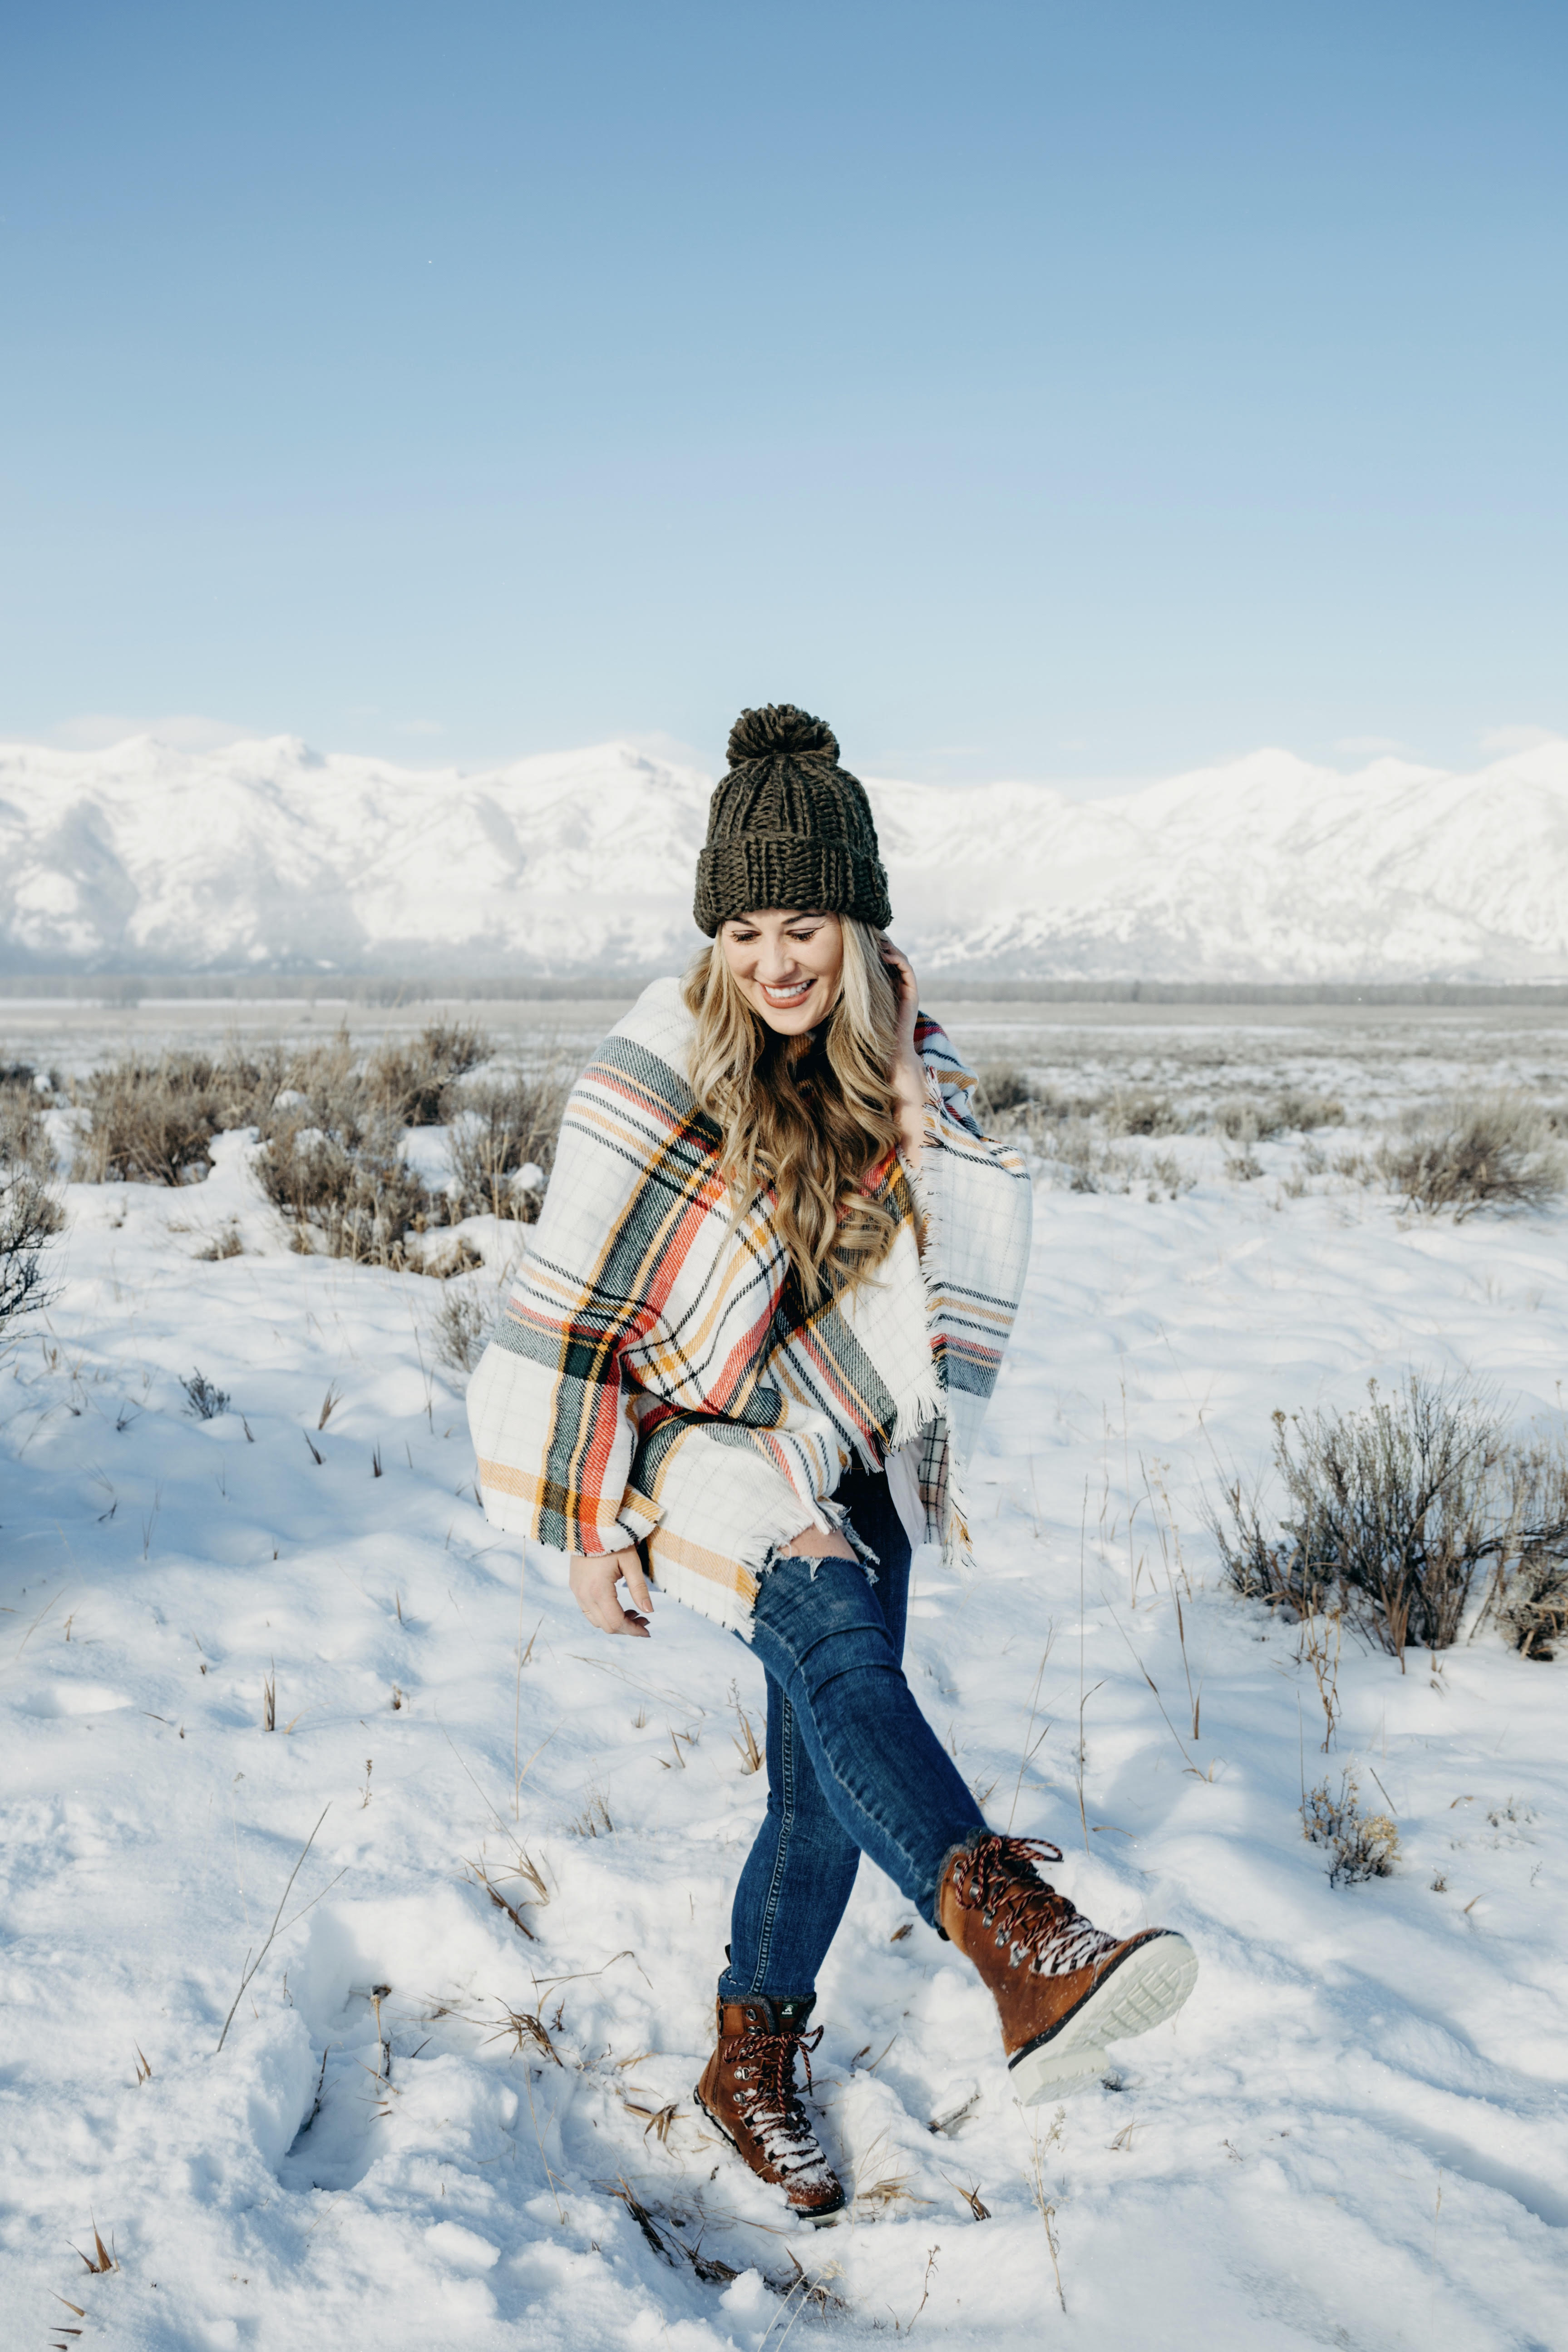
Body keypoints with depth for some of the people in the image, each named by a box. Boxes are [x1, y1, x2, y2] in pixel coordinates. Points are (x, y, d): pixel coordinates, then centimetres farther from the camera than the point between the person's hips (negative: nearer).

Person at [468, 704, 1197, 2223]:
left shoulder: (902, 1069, 2)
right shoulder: (655, 1079, -13)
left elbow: (970, 1264, 7)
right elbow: (569, 1314, -10)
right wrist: (590, 1530, -8)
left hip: (849, 1457, 5)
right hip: (700, 1452, -5)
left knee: (828, 1780, 3)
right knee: (831, 1626, -34)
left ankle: (750, 2064, 24)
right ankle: (1023, 1950, -50)